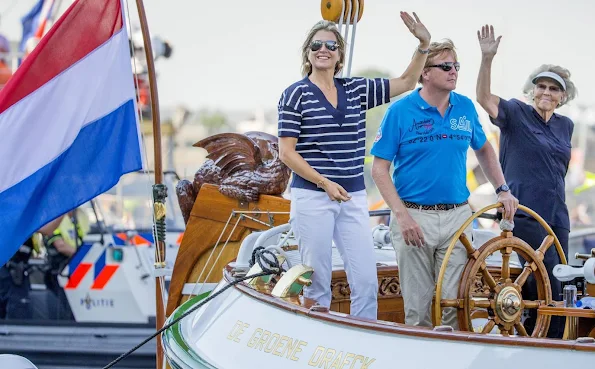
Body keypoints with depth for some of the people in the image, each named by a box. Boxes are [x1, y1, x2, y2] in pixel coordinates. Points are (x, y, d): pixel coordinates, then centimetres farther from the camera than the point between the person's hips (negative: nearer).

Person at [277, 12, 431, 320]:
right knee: (317, 283, 1)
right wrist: (325, 183, -14)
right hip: (312, 198, -4)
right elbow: (287, 152, -5)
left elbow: (406, 82, 18)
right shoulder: (296, 94, -1)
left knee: (366, 282, -1)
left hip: (354, 198, 4)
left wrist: (423, 45, 3)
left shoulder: (356, 90, 11)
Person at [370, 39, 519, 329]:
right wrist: (401, 215, -14)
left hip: (457, 217, 3)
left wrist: (502, 190, 10)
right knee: (418, 305, 2)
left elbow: (484, 150, 22)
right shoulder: (400, 111, -5)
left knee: (452, 303, 2)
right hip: (414, 218, -3)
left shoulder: (466, 108, 6)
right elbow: (380, 169, -5)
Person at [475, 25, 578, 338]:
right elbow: (484, 98, -21)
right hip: (525, 212, -6)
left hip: (556, 215, 6)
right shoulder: (517, 114, -4)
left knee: (558, 290, 7)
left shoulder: (565, 126, 13)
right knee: (548, 288, -11)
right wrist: (487, 58, -33)